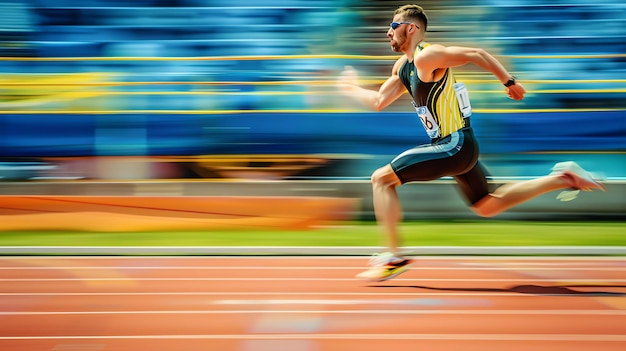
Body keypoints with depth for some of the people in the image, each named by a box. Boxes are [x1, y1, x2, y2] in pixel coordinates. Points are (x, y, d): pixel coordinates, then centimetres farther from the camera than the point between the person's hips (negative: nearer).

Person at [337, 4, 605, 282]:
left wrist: (509, 81, -15)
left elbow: (476, 54, -18)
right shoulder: (403, 66, 14)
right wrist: (351, 88, 25)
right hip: (458, 147, 10)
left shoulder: (426, 57, -14)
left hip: (454, 146, -10)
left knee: (381, 179, -8)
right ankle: (561, 179, 21)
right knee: (486, 206, 21)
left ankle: (393, 257, -5)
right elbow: (379, 101, 20)